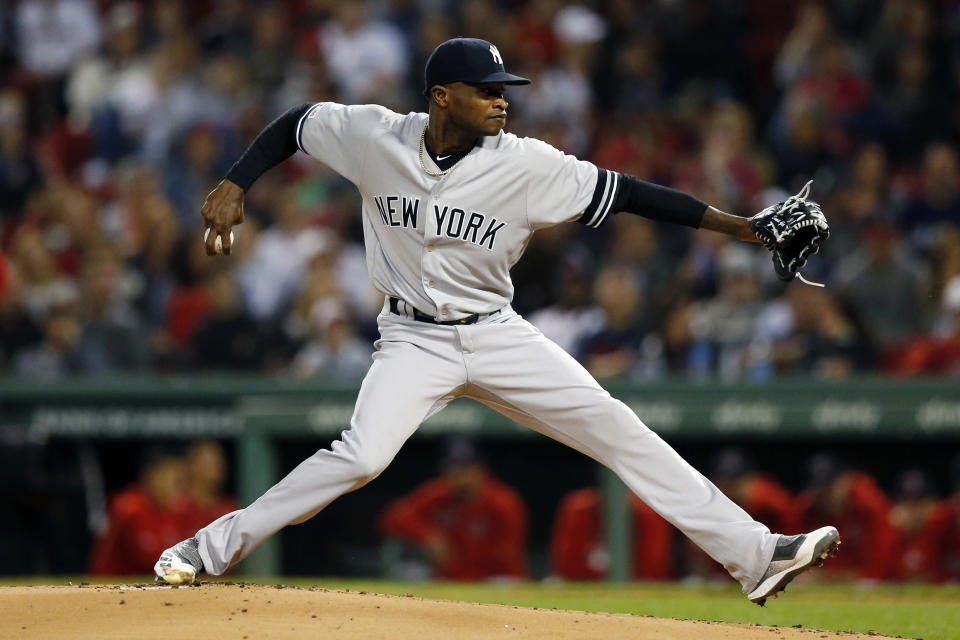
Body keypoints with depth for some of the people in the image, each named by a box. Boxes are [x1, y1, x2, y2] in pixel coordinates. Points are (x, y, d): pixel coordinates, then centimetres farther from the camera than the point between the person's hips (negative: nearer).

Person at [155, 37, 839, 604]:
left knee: (619, 431, -6)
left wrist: (739, 226, -17)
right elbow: (296, 122, 5)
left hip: (497, 335, 2)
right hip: (414, 341, -2)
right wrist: (235, 185, -5)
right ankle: (209, 550, -12)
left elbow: (623, 193, -14)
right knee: (360, 457, -24)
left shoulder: (526, 165, -14)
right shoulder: (375, 137, -12)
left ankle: (756, 555, -5)